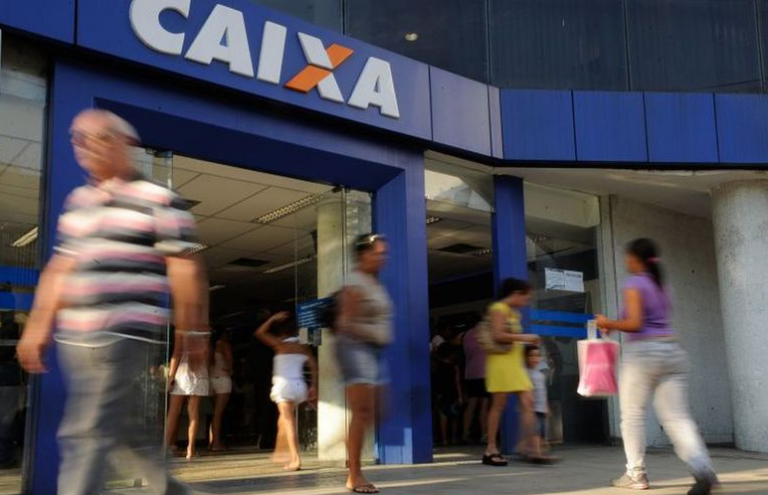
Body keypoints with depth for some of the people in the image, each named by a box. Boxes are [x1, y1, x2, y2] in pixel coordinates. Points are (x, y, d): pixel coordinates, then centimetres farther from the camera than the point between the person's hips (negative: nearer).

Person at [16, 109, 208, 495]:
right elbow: (60, 269, 18)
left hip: (125, 333, -8)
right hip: (74, 336, 8)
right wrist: (39, 326, 14)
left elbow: (185, 270, -7)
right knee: (113, 426, 17)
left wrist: (191, 331, -9)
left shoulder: (159, 201, -5)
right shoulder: (78, 201, 15)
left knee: (85, 434, -9)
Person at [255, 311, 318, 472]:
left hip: (284, 385, -6)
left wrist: (273, 318, 5)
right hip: (299, 385, 6)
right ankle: (278, 452, 34)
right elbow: (314, 367, 6)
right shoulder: (304, 348, 10)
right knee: (284, 418, 22)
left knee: (289, 421, -9)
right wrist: (313, 387, 9)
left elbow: (260, 333, 1)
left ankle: (296, 459, -19)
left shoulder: (281, 345, -3)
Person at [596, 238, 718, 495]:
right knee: (677, 417, 1)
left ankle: (636, 474, 9)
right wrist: (615, 325, 23)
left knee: (632, 415, 5)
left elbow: (635, 323, -14)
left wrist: (609, 323, 1)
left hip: (643, 351, -7)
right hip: (672, 350, 7)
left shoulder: (634, 283, -5)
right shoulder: (660, 285, 20)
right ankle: (703, 468, -17)